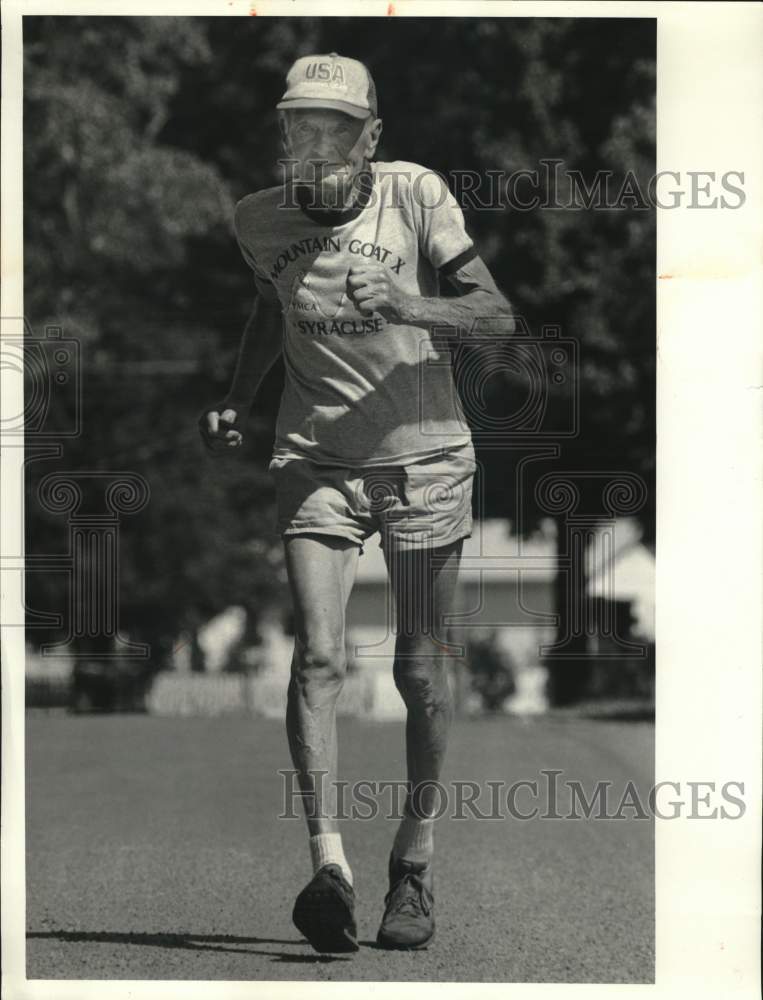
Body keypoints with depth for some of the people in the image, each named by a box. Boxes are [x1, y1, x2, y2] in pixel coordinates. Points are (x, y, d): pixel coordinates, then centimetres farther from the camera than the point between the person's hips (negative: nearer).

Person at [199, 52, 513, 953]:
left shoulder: (414, 195, -7)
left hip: (424, 454, -1)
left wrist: (412, 308, -30)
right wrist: (236, 401, 11)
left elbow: (496, 309, -12)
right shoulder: (260, 220, 3)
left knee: (420, 669, 4)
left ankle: (415, 862, 20)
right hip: (315, 460, 1)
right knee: (317, 655, -16)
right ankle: (328, 862, -24)